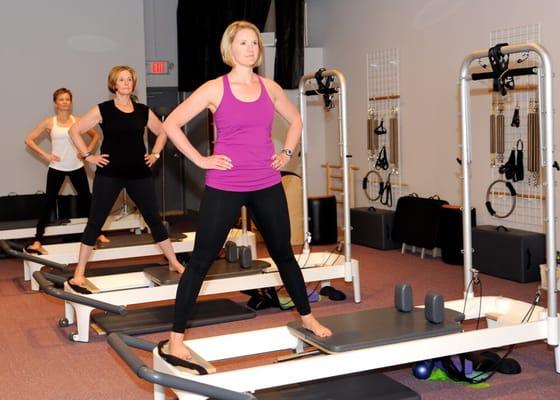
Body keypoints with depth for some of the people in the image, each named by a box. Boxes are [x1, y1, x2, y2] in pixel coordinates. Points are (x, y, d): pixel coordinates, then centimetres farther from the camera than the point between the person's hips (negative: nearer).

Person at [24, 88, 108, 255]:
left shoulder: (77, 120, 1)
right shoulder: (49, 122, -4)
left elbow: (95, 136, 13)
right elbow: (29, 139, -3)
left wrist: (87, 151, 0)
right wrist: (45, 154, -9)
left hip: (76, 167, 2)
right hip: (56, 168, -2)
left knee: (86, 199, 10)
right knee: (49, 203, -4)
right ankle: (37, 242, -5)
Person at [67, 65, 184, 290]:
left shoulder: (143, 111, 6)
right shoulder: (103, 110, -3)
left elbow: (162, 132, 21)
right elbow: (75, 131, -2)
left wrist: (155, 154, 9)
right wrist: (88, 156, -7)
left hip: (139, 174, 3)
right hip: (109, 174, -3)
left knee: (154, 219, 9)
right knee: (95, 221, 0)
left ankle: (174, 263, 20)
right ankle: (79, 273, 5)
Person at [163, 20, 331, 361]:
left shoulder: (270, 87, 6)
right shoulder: (215, 89, -6)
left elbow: (295, 119, 24)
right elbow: (171, 124, -6)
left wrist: (287, 153, 10)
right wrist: (200, 160, -9)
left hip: (267, 185, 4)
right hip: (225, 187, -4)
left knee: (283, 253, 16)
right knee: (202, 260, -1)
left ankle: (307, 317, 34)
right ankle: (177, 337, 8)